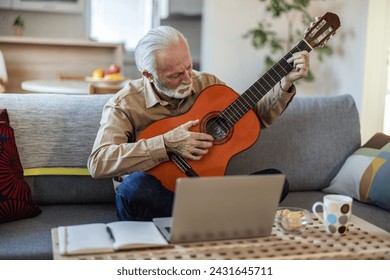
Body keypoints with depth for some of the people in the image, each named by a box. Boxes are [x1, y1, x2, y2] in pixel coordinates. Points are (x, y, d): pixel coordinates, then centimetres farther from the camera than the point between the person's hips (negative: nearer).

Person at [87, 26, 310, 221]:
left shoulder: (207, 84, 3)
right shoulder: (125, 104, -11)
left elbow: (257, 118, 11)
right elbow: (98, 163, -23)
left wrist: (287, 83, -3)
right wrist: (167, 144, -27)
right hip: (154, 199, -3)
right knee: (135, 186, -38)